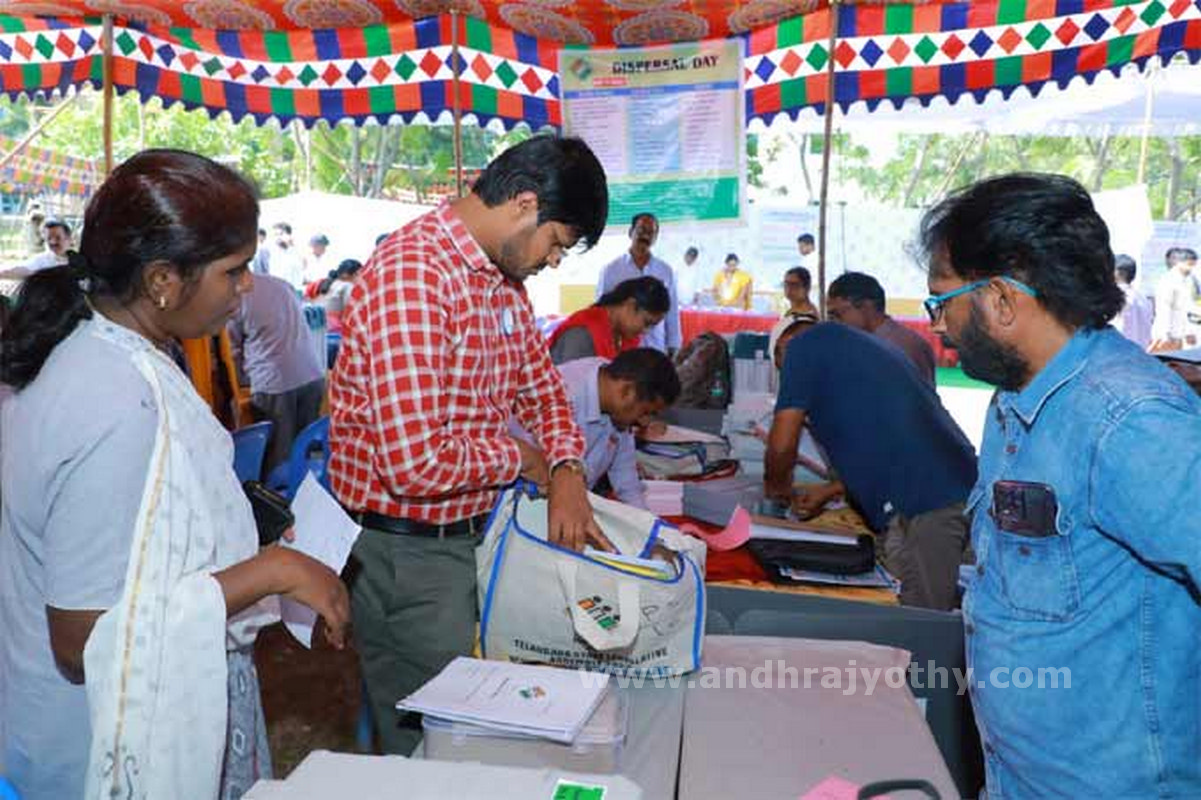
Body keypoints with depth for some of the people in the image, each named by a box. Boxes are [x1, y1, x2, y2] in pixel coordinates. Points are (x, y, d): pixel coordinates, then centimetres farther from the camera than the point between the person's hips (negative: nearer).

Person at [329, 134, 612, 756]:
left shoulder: (501, 275, 5)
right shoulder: (410, 274, -26)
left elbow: (538, 380, 15)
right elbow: (416, 463, -32)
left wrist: (566, 472, -5)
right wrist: (519, 457, -14)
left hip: (469, 531, 9)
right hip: (404, 552, -9)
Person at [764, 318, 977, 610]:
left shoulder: (805, 343, 2)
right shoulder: (862, 346, 28)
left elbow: (782, 444, -3)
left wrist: (776, 486, 17)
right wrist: (829, 491, 29)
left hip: (924, 502, -9)